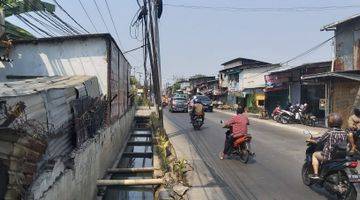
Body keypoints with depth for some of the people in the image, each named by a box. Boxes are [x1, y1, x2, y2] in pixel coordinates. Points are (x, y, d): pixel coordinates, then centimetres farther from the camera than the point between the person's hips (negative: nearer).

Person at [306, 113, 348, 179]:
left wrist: (311, 140, 14)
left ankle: (315, 174, 8)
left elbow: (319, 140, -5)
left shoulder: (329, 132, -16)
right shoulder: (344, 133, -1)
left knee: (314, 154, 18)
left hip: (329, 156, -6)